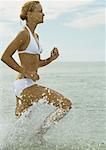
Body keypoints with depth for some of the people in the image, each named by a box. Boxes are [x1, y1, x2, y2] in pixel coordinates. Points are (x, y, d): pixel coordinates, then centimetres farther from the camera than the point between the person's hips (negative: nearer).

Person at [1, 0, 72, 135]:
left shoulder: (35, 36, 16)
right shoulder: (24, 34, -12)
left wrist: (51, 58, 5)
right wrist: (26, 72, -17)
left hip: (28, 85, 9)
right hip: (25, 85, -9)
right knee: (66, 104, -9)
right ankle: (40, 133, -2)